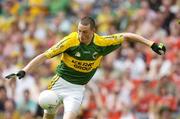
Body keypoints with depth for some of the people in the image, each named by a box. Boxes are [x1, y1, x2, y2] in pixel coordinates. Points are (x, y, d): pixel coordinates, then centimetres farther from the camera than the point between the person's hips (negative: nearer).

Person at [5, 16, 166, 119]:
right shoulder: (70, 41, -21)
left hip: (78, 87, 0)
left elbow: (127, 36, -1)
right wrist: (24, 71, -32)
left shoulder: (102, 43, -13)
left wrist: (151, 44, -4)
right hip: (61, 81, 0)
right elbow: (44, 56, -23)